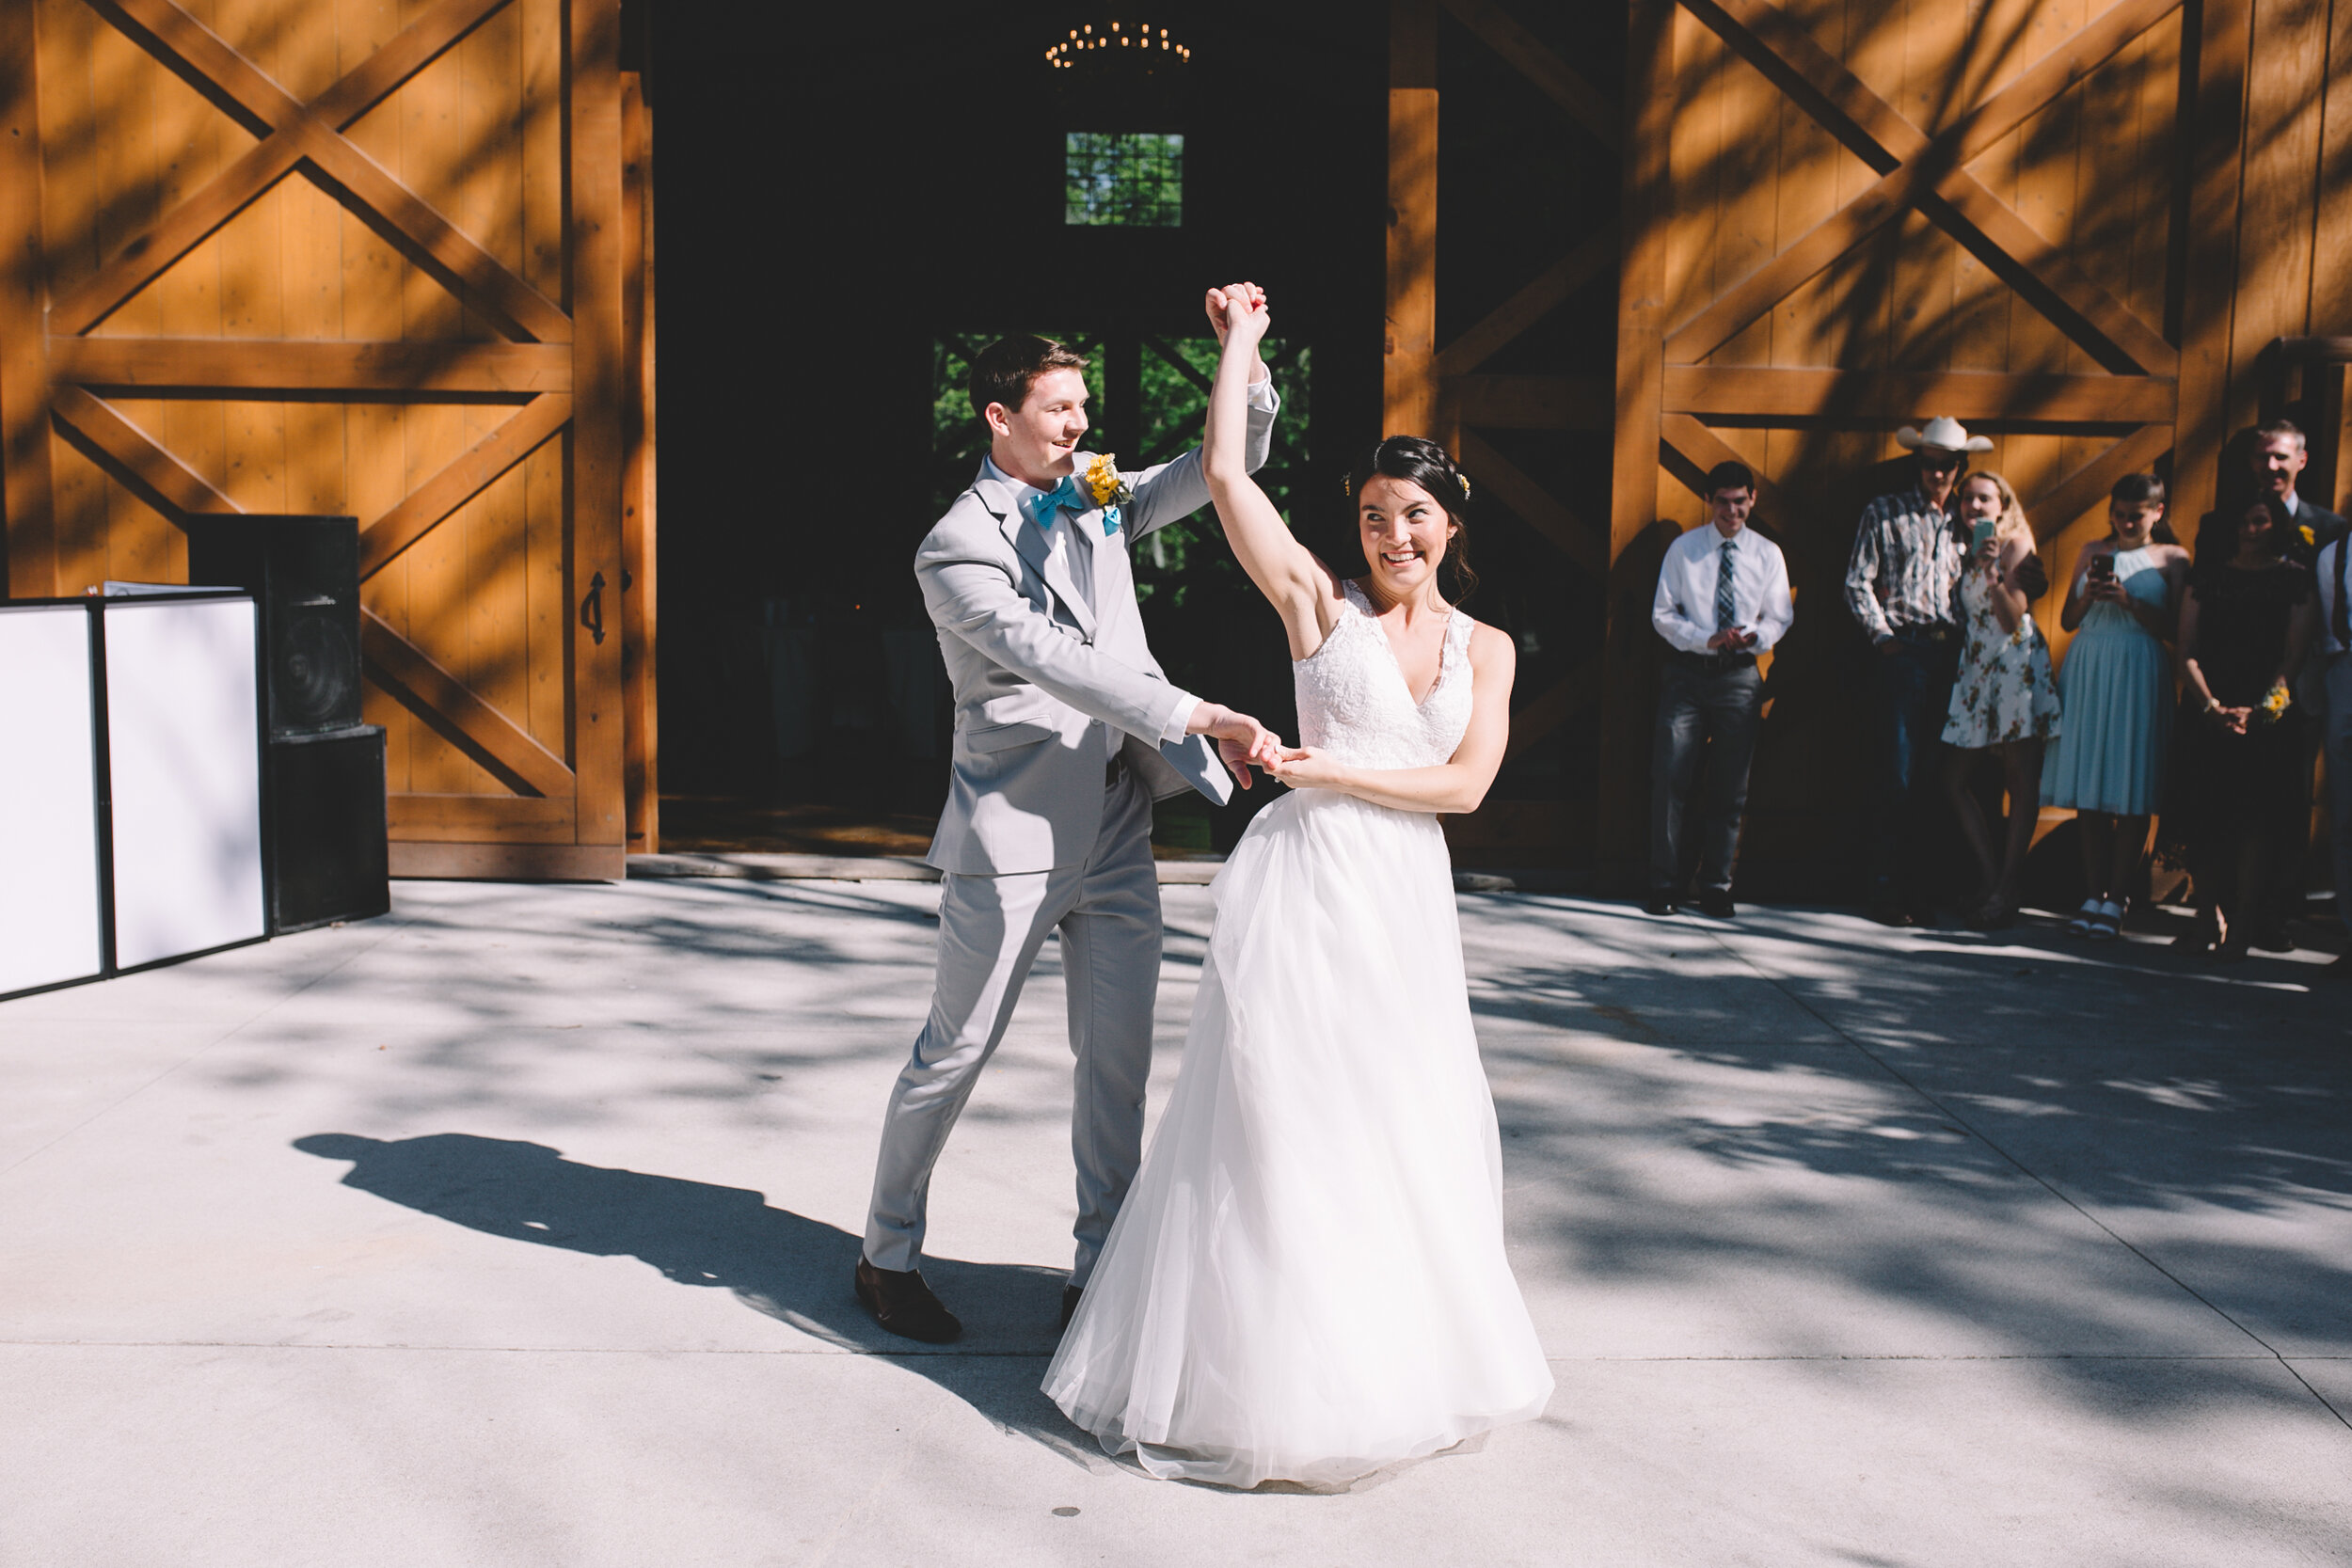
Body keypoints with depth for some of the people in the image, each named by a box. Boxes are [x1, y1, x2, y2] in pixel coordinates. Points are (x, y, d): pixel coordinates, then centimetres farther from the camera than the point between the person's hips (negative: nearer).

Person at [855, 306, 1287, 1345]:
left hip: (1117, 836, 6)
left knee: (1118, 1064, 8)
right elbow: (1059, 663, -21)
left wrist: (1245, 366, -8)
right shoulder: (957, 547, -10)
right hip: (1015, 838, -6)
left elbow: (1226, 468, 10)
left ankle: (1099, 1275, 21)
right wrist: (1204, 718, -26)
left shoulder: (1095, 495, 11)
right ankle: (888, 1256, 26)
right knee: (953, 1055, 7)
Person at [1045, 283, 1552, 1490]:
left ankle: (1395, 1354, 32)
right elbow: (1225, 474, -8)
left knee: (1406, 1129, 13)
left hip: (1408, 902, 4)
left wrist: (1332, 774, -10)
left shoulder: (1487, 648, 10)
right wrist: (1240, 342, 1)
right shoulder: (1320, 603, 0)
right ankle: (1270, 1362, 15)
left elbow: (1465, 783, -2)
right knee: (1282, 1127, -1)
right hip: (1303, 889, -4)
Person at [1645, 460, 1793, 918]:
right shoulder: (1683, 549, 4)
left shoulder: (1767, 554, 8)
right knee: (1670, 779, -6)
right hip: (1687, 673, -1)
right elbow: (1663, 614, 2)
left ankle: (1716, 887, 13)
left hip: (1739, 677, 1)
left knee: (1730, 787, 4)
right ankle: (1664, 885, 1)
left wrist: (1754, 637, -14)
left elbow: (1780, 617, 9)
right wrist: (1708, 639, -14)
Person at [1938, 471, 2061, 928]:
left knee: (2021, 779, -5)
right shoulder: (1968, 550, 17)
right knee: (1954, 778, 2)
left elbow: (2013, 620, -15)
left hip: (2016, 660, -7)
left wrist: (1994, 572, -24)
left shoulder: (2015, 545, -3)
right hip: (1976, 663, 7)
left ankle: (2006, 890, -2)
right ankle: (1990, 877, 10)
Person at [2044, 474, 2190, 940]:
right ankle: (2094, 893, 8)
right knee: (2088, 785, 2)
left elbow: (2174, 629, -2)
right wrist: (2087, 595, -3)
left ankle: (2116, 898, 0)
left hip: (2138, 674, -3)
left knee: (2132, 790, -5)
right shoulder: (2092, 552, 15)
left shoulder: (2171, 558, 5)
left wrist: (2129, 601, -13)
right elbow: (2067, 621, 15)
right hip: (2087, 671, 3)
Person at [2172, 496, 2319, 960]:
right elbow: (2187, 651, 7)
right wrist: (2211, 706, -7)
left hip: (2269, 716, -2)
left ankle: (2244, 925, -7)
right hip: (2207, 711, 2)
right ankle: (2208, 918, 4)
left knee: (2257, 813, -8)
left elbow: (2295, 655, 1)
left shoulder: (2294, 580, 8)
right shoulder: (2209, 577, 13)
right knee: (2204, 814, -2)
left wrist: (2258, 710, -11)